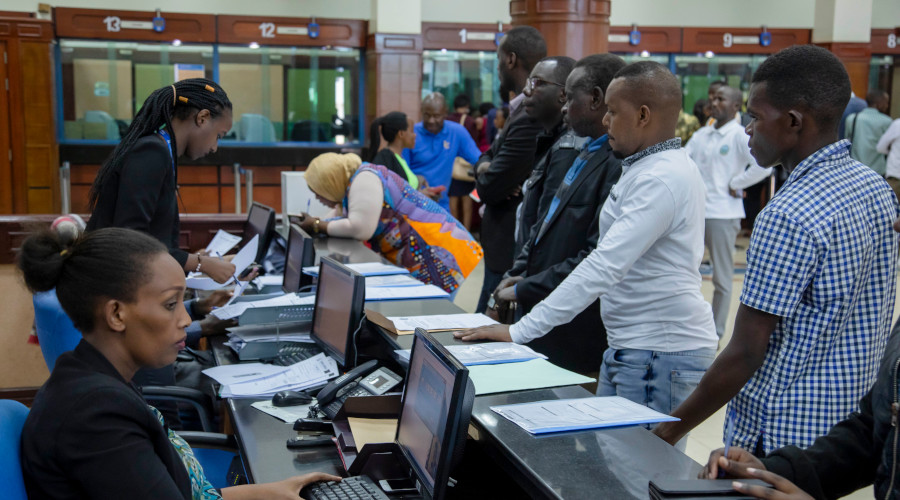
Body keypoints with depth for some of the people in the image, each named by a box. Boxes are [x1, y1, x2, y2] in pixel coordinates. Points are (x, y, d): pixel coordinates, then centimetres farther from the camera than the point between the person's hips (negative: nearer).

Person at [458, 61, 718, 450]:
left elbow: (604, 265, -27)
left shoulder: (662, 178, -20)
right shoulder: (646, 168, 13)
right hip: (630, 346, 10)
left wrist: (520, 331, -27)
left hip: (662, 355, -10)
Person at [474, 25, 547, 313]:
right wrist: (486, 166, -6)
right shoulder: (524, 109, 11)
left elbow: (489, 189, -21)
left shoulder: (529, 119, -22)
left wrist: (485, 174, 1)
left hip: (511, 250, -10)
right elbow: (487, 156, 16)